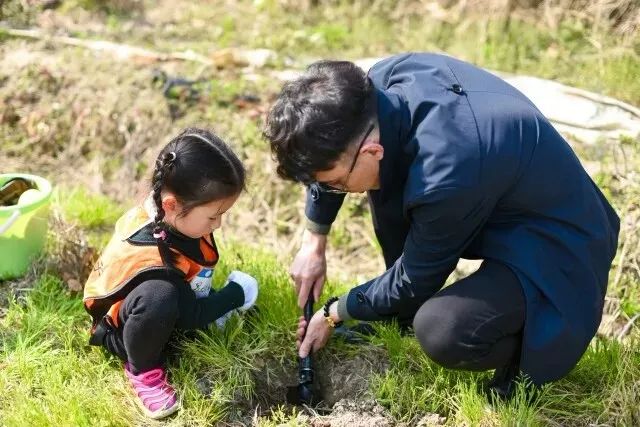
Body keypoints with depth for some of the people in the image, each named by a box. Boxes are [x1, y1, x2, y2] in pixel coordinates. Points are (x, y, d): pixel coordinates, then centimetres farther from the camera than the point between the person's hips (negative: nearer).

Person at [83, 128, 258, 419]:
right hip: (121, 331, -8)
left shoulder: (166, 214, -19)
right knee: (159, 297, -40)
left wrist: (218, 299, -1)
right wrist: (235, 295, -13)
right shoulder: (151, 256, -40)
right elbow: (190, 316, -25)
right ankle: (143, 369, -14)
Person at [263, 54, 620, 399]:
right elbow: (332, 156, 8)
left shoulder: (446, 175, -37)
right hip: (503, 201, 8)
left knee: (441, 333, -30)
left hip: (558, 245, -8)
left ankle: (531, 347, 1)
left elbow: (415, 280, -17)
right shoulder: (386, 81, -16)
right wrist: (314, 243, 14)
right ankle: (406, 309, 16)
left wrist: (335, 314, -1)